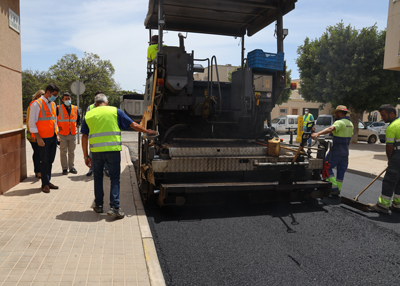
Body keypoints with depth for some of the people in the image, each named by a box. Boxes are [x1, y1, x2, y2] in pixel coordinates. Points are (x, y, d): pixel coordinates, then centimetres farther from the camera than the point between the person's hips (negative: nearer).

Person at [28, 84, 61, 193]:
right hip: (44, 138, -7)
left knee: (50, 161, 11)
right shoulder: (37, 104, -9)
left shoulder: (53, 104, 14)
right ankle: (45, 184, 9)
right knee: (44, 161, 0)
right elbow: (32, 123, -11)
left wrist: (57, 134, 15)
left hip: (53, 137, 7)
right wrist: (38, 138, -16)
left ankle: (48, 181, 21)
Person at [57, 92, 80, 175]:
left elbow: (78, 118, 22)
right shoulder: (58, 108, -4)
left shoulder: (75, 108, 7)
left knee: (71, 152, 10)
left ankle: (71, 167, 20)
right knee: (63, 152, 2)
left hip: (73, 134, 3)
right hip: (62, 134, -3)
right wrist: (58, 127, -1)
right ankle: (64, 168, 10)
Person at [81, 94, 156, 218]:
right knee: (114, 178, 6)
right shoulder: (115, 111, 6)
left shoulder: (88, 115, 12)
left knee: (98, 177, 19)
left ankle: (98, 205, 27)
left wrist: (86, 156, 12)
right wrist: (147, 131, 20)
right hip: (113, 150, -2)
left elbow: (84, 137, 8)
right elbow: (134, 125, 5)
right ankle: (114, 207, -1)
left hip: (96, 151, 2)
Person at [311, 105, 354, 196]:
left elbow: (330, 129, -35)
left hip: (336, 152, -8)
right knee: (341, 171, 11)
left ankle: (334, 187, -5)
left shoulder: (339, 122, -15)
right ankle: (338, 191, 17)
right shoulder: (350, 124, 14)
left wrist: (317, 134, -48)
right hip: (345, 152, 8)